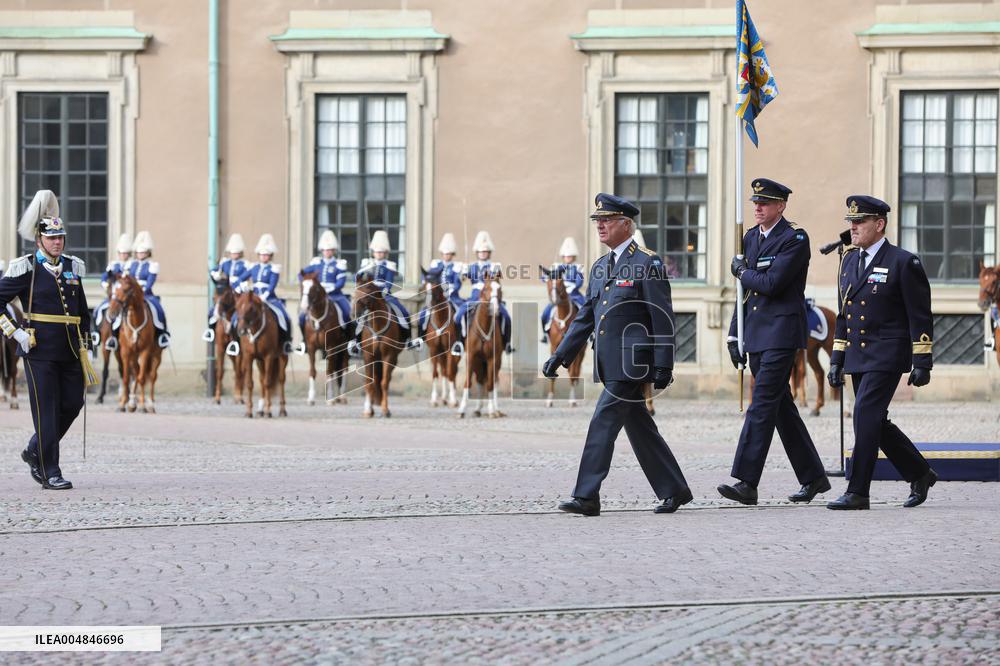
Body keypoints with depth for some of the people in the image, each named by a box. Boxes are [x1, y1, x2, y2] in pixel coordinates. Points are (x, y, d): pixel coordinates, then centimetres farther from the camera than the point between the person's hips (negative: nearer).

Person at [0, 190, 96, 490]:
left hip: (69, 351, 6)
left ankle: (35, 452, 27)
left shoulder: (72, 268, 12)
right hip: (39, 350, -6)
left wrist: (82, 341, 18)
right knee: (46, 409, -4)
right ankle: (50, 473, 1)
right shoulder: (26, 269, -5)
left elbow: (82, 309, 22)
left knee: (72, 404, 6)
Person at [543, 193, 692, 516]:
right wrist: (560, 355, 10)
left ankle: (587, 497, -13)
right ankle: (674, 490, 22)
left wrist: (664, 367, -15)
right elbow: (585, 317, 18)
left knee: (603, 423, -13)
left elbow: (663, 319, -11)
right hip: (610, 364, 8)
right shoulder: (600, 267, 16)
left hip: (632, 362, -8)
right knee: (640, 429, 12)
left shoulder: (648, 264, -8)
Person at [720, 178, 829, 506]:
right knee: (782, 408, 11)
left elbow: (771, 283, -20)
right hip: (756, 336, 8)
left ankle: (746, 483, -18)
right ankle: (813, 477, 20)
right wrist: (735, 335, 15)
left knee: (762, 405, -14)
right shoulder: (751, 238, 15)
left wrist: (741, 271, -3)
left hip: (781, 334, -8)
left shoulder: (795, 238, -10)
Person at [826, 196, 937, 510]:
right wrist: (837, 360, 14)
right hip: (857, 358, 8)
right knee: (876, 424, 9)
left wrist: (922, 363, -12)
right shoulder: (850, 260, 13)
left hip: (887, 355, -8)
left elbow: (921, 317, -8)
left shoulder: (903, 262, -8)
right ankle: (920, 475, 26)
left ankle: (858, 492, -12)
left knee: (866, 415, -16)